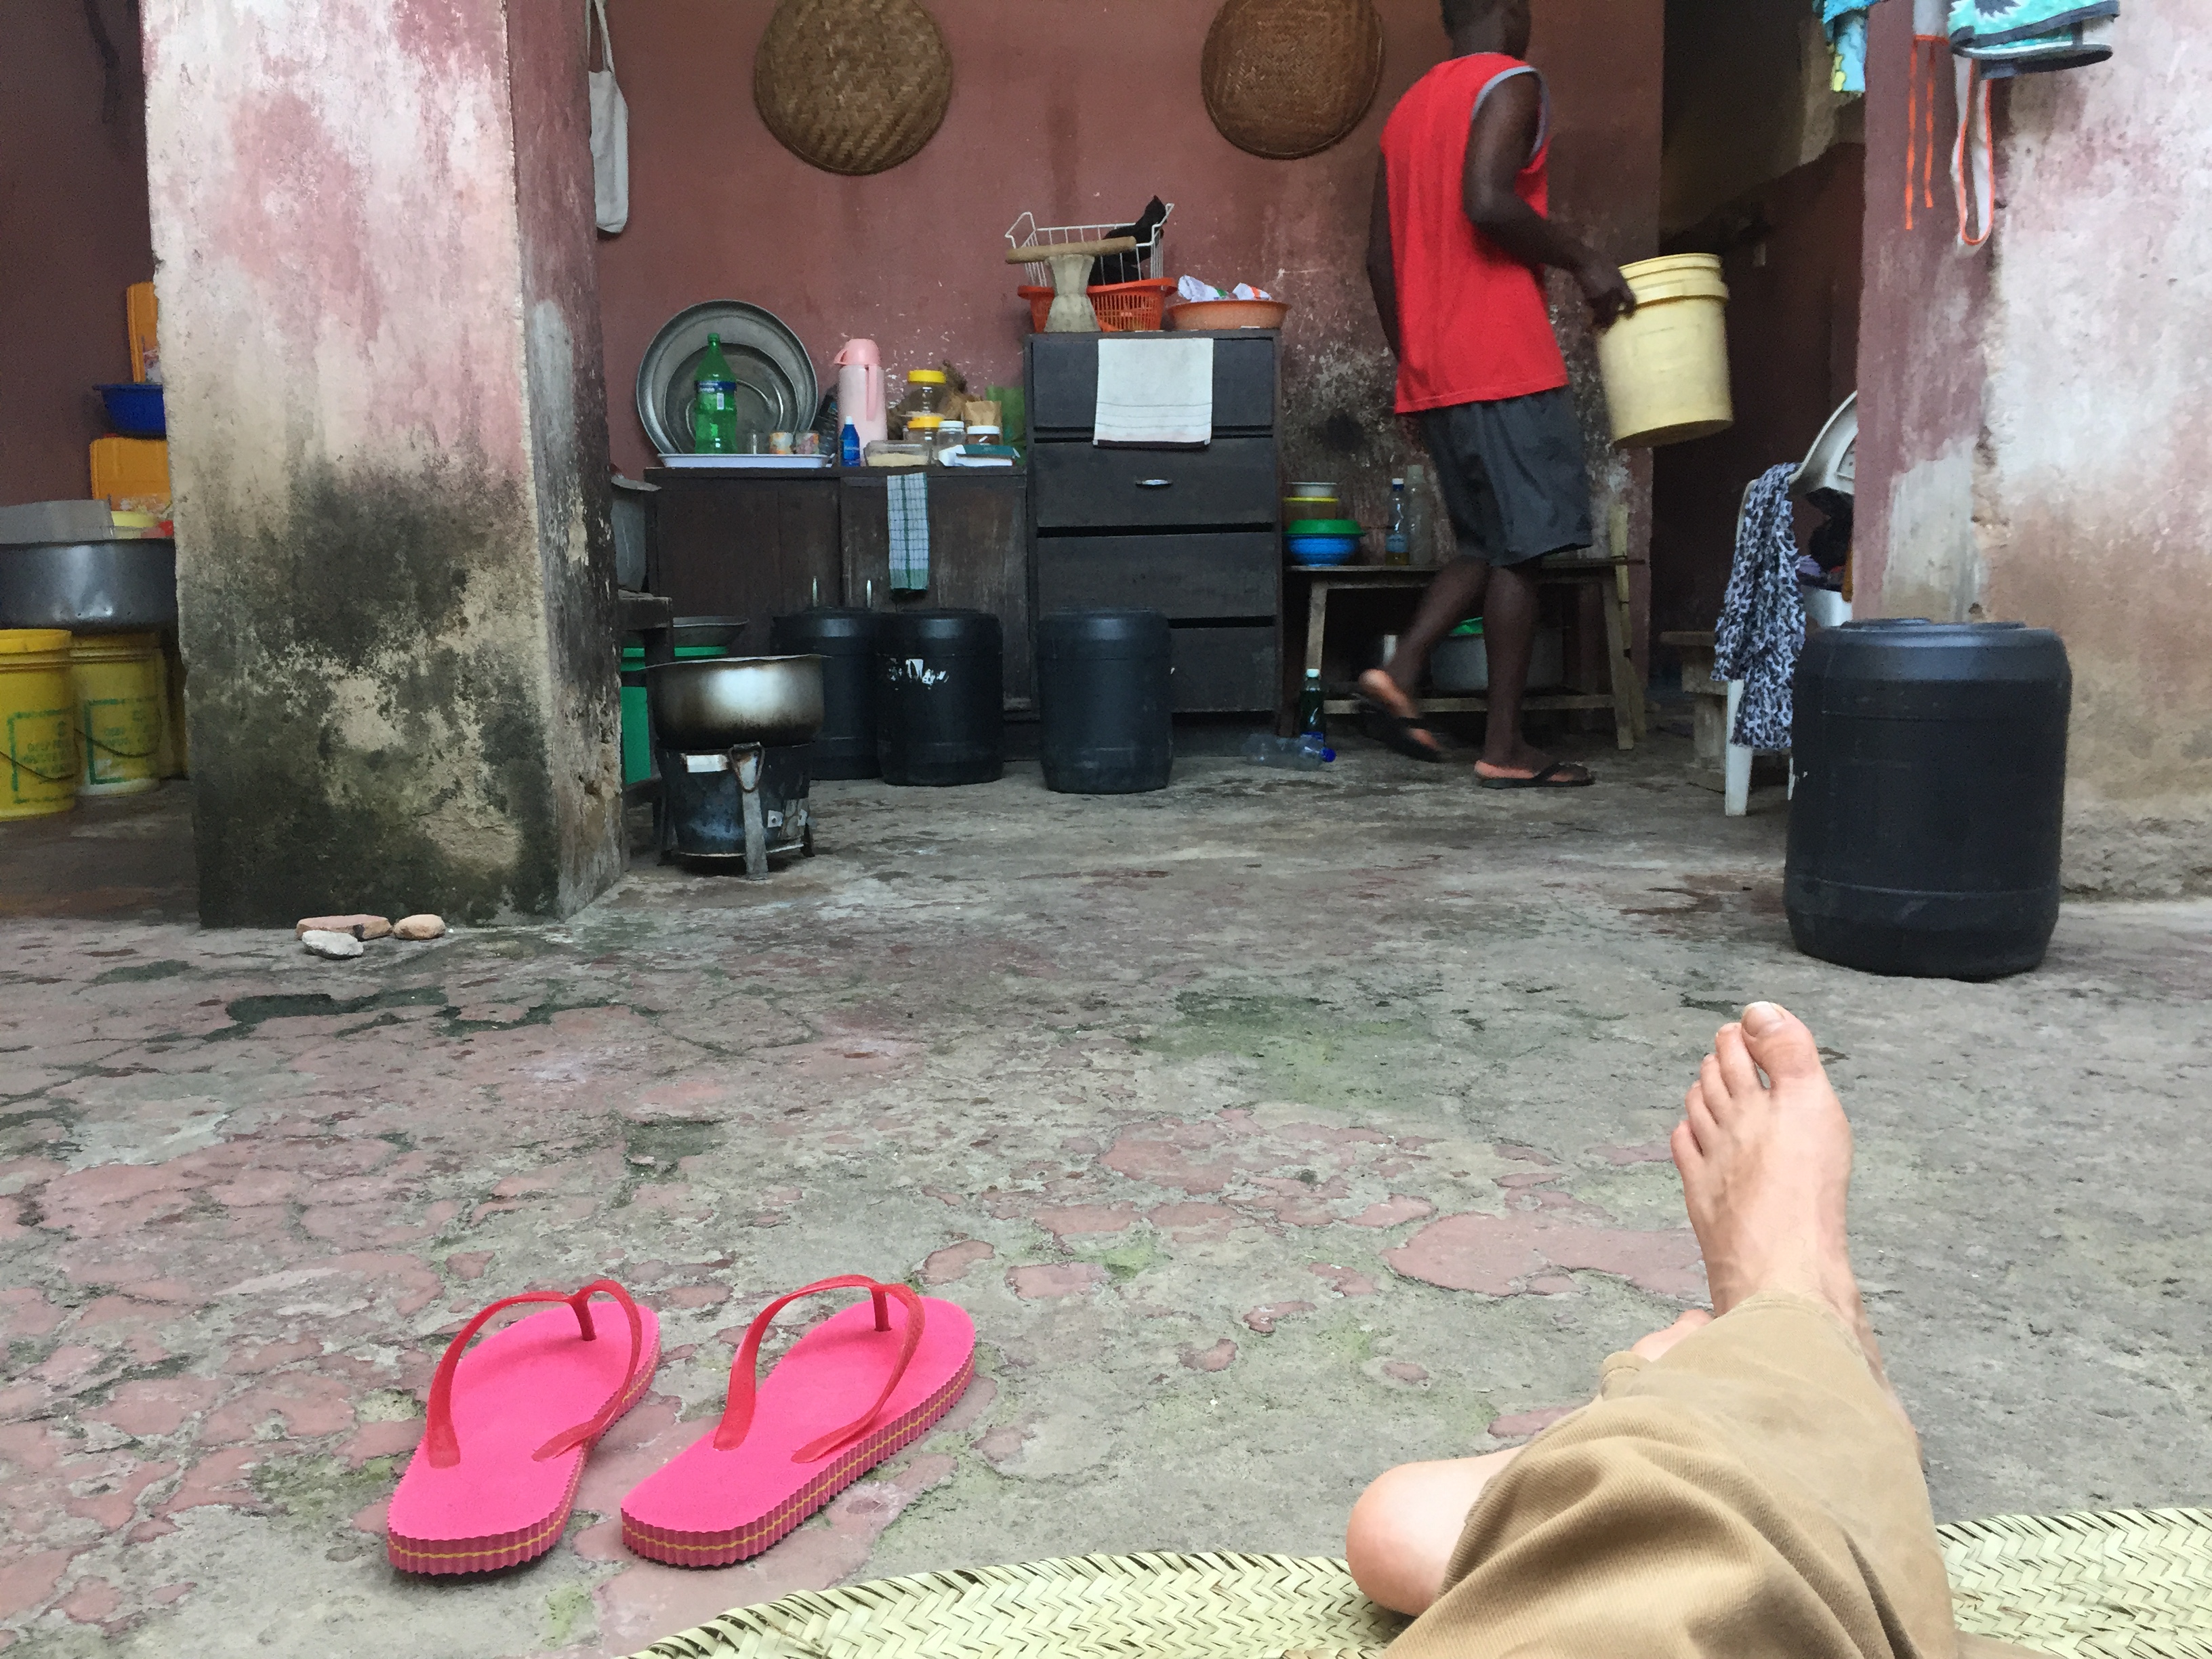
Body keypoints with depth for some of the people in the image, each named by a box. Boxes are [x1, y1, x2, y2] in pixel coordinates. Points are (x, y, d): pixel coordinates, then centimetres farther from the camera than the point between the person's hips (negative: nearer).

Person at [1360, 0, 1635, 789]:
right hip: (1503, 362, -8)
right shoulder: (1510, 84, -3)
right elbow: (1487, 201, -21)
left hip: (1429, 370, 8)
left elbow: (1380, 254, 18)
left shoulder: (1411, 105, 20)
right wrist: (1580, 258, -10)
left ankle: (1398, 672, -2)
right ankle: (1504, 748, 0)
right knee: (1520, 550, -3)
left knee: (1487, 544, 15)